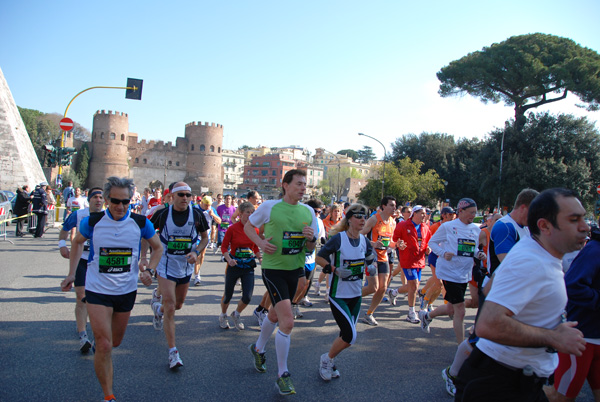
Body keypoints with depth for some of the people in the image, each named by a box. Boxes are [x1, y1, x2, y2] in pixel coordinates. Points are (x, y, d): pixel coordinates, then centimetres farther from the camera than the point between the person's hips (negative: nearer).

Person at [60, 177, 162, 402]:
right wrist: (72, 273, 6)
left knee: (116, 341, 20)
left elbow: (158, 247, 6)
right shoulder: (92, 222, -10)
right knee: (104, 345, -8)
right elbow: (77, 242, 10)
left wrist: (149, 270, -10)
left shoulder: (140, 223, -9)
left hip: (127, 291, 2)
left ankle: (104, 361, 56)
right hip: (97, 290, -2)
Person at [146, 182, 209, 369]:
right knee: (170, 308, -10)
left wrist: (196, 252, -12)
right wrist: (143, 258, -4)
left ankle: (157, 306, 54)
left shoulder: (197, 215, -7)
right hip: (165, 266, -3)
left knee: (178, 304, 19)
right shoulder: (162, 214, -11)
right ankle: (173, 352, 0)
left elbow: (205, 237, 5)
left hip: (186, 267, 3)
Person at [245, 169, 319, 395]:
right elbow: (248, 226, 3)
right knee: (287, 321, -13)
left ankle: (258, 349, 50)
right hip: (273, 269, -6)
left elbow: (310, 249, 8)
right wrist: (260, 242, -15)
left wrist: (311, 239, -15)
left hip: (294, 270, 6)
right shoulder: (270, 206, -10)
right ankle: (282, 374, 4)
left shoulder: (308, 211, 2)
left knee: (276, 314, 23)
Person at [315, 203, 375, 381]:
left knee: (346, 335, 12)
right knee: (350, 336, -12)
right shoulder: (338, 238, -16)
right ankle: (326, 359, 14)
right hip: (338, 295, -6)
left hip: (356, 294, 7)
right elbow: (319, 258, -12)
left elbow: (370, 256, 20)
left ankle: (328, 363, 34)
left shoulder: (364, 241, 2)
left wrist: (371, 265, -1)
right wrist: (335, 269, -23)